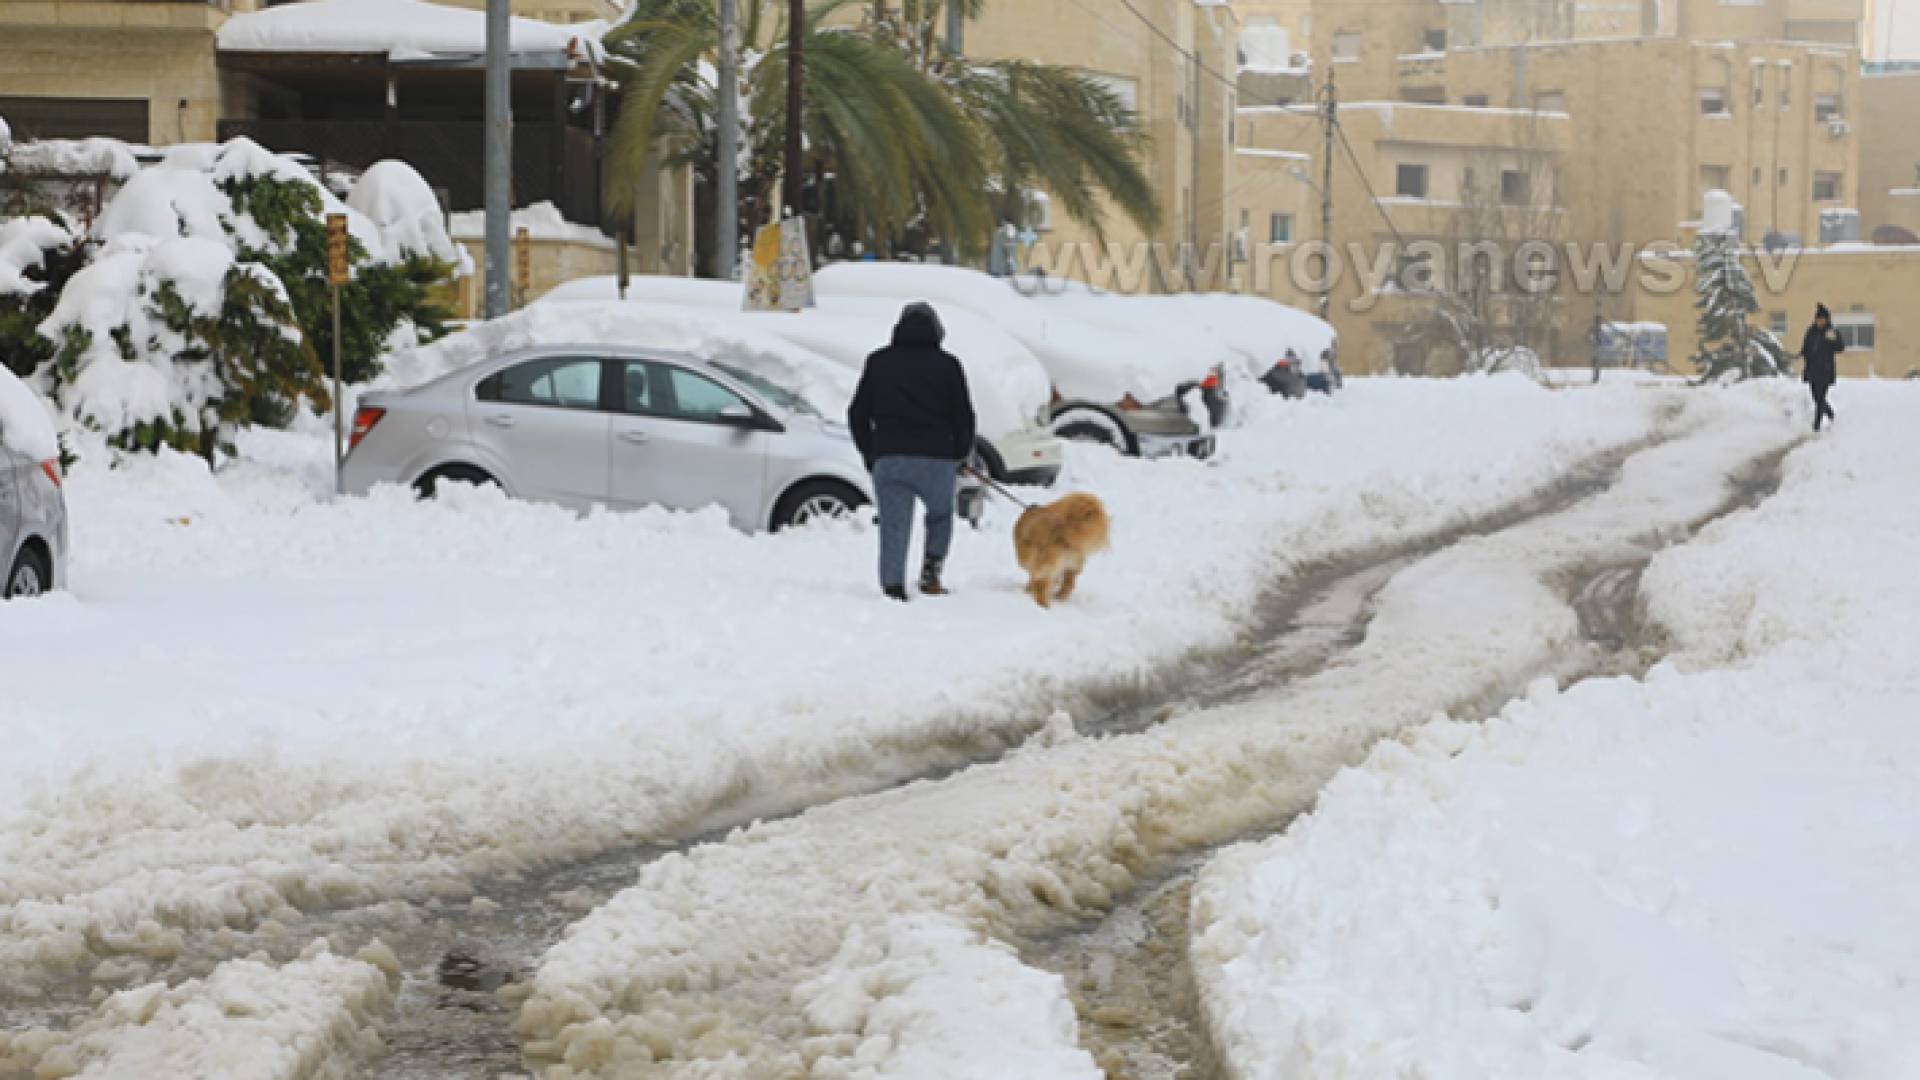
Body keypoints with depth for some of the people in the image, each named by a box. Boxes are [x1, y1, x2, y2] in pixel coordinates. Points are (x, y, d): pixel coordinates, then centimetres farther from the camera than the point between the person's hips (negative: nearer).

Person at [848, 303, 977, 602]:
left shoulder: (878, 362, 11)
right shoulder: (946, 364, 5)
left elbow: (857, 415, 12)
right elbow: (964, 417, 4)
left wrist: (871, 455, 19)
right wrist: (959, 455, 18)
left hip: (888, 460, 1)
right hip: (936, 460, -1)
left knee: (894, 527, 0)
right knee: (941, 515, 21)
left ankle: (893, 585, -12)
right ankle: (931, 571, 5)